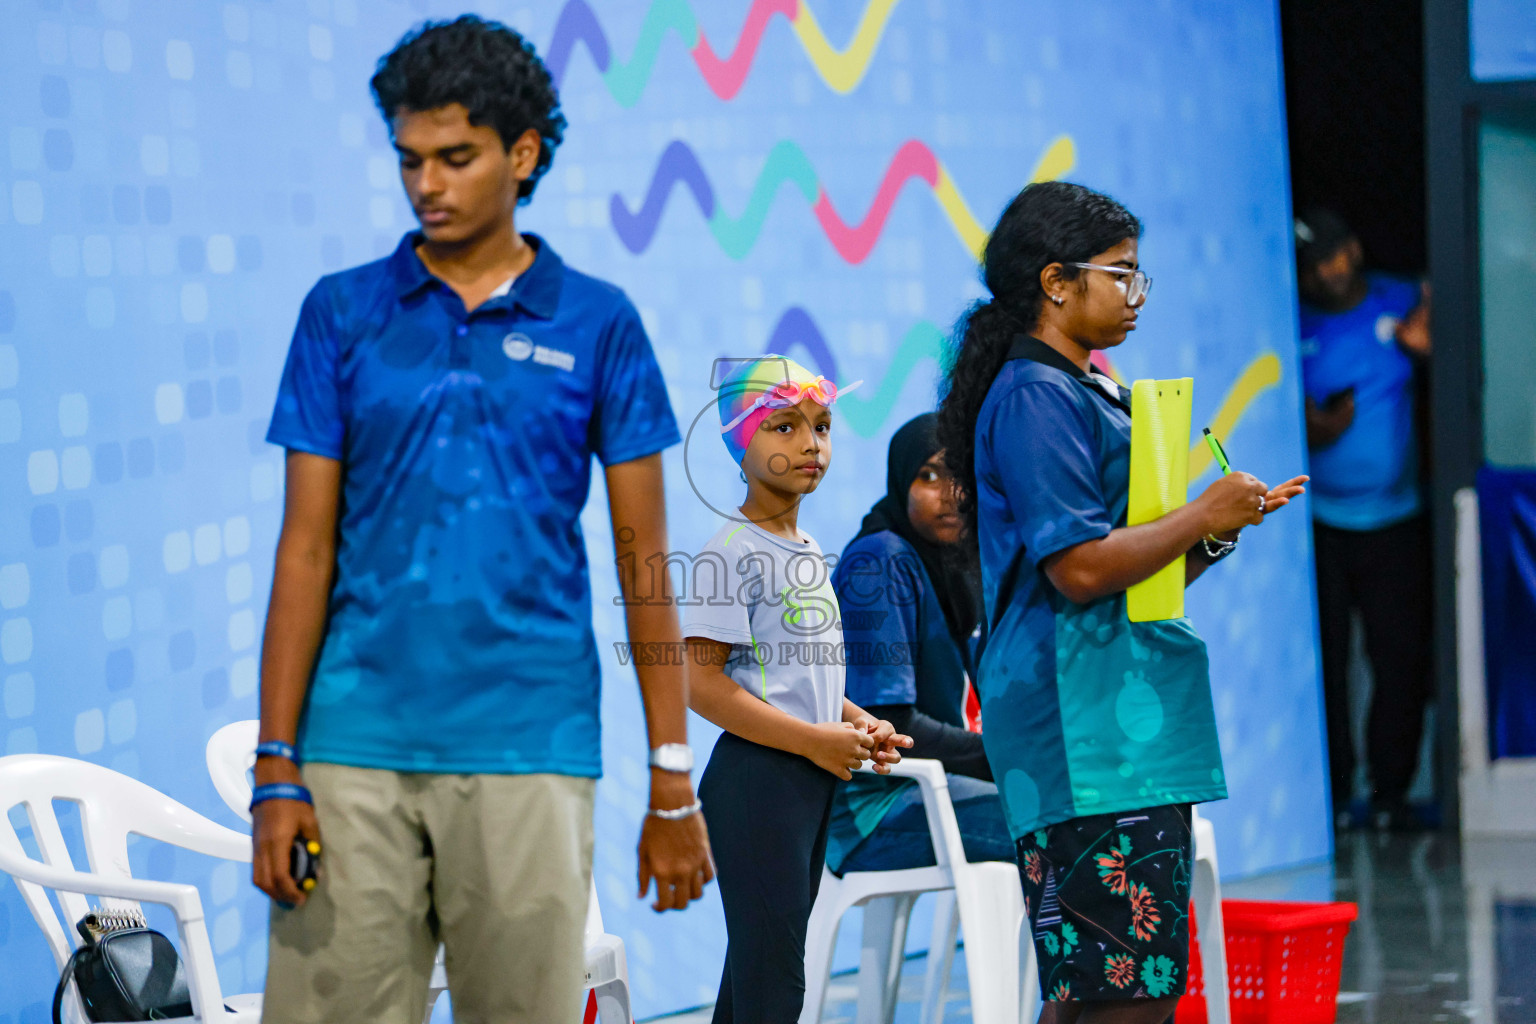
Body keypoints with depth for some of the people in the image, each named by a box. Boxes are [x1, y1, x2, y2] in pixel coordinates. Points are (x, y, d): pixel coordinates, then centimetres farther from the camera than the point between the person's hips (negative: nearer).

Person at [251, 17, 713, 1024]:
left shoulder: (598, 325, 6)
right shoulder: (343, 314, 8)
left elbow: (644, 562, 7)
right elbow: (307, 546, 6)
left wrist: (674, 787, 2)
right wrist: (276, 769, -2)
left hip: (530, 750, 0)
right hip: (356, 748, 1)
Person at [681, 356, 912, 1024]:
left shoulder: (808, 554, 15)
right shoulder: (734, 554, -12)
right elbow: (703, 686, -17)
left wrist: (858, 723, 6)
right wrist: (813, 739, -18)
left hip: (813, 780, 9)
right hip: (756, 776, -9)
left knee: (758, 967, 12)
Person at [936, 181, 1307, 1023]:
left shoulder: (1083, 393, 22)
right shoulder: (1034, 398, -10)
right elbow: (1080, 568, -19)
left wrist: (1218, 530, 10)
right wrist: (1202, 518, -8)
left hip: (1134, 716, 11)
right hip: (1083, 722, -11)